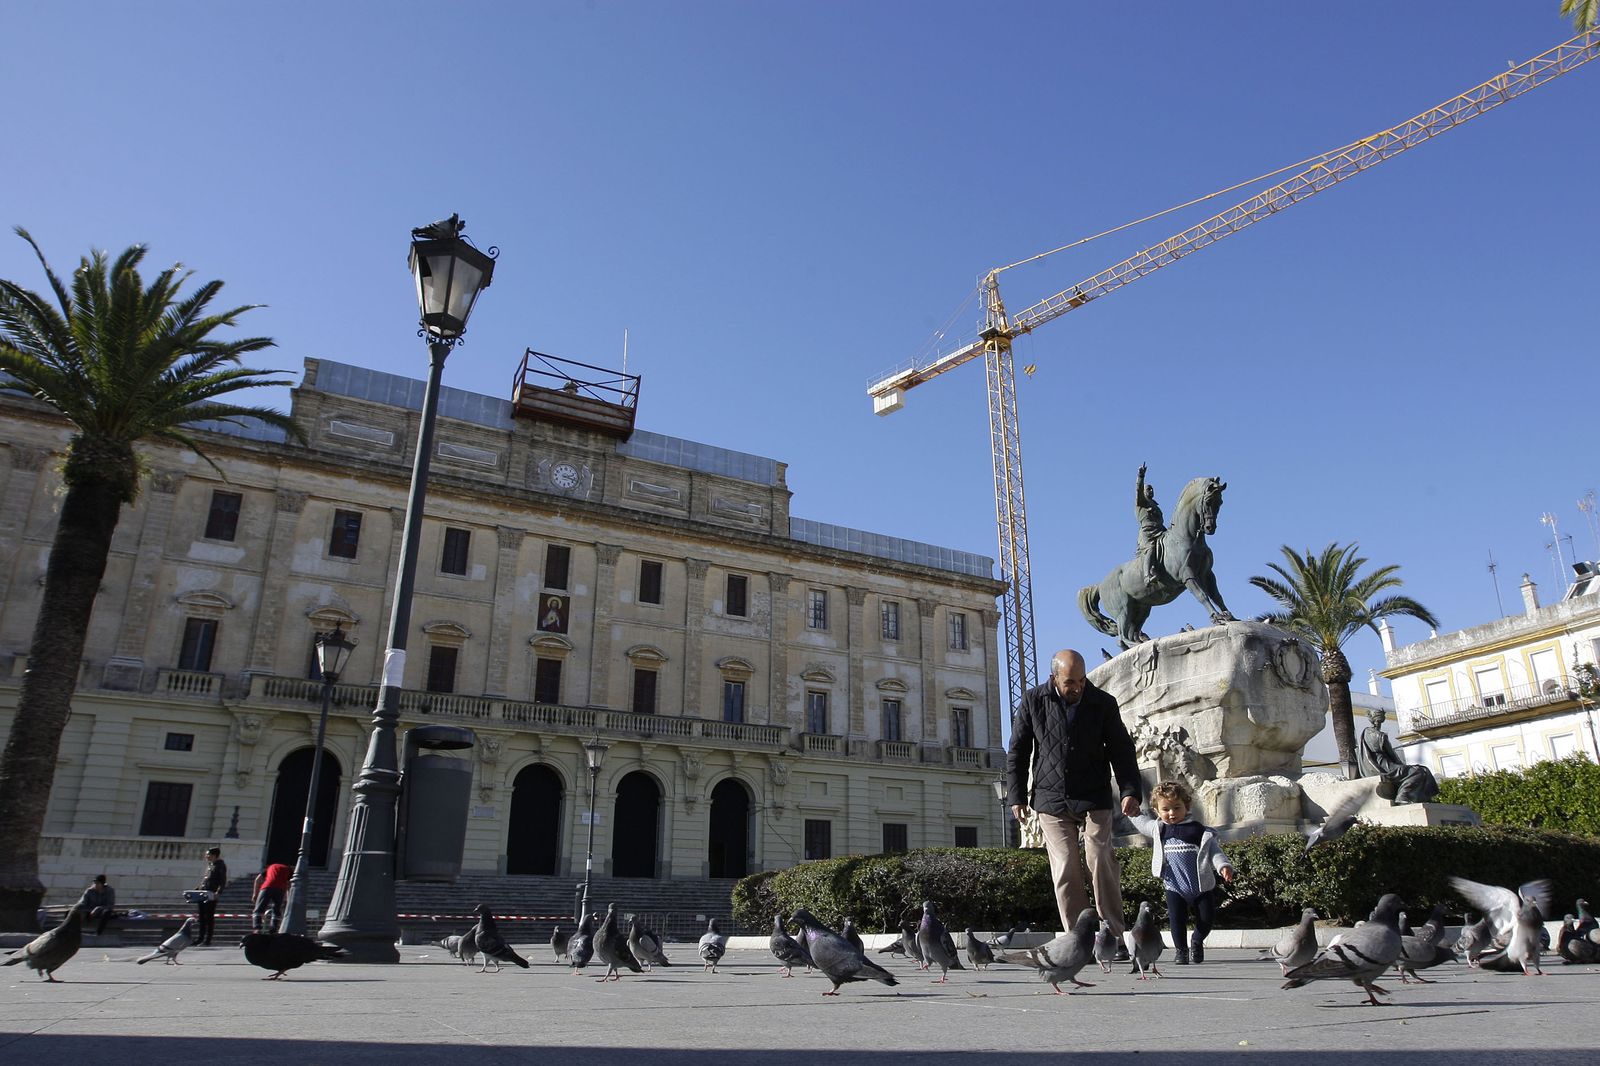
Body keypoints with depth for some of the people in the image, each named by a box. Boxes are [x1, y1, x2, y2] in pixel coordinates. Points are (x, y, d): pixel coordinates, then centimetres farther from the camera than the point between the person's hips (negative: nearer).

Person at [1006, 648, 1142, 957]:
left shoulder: (1104, 703, 0)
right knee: (1065, 871, -3)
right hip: (1051, 800, 0)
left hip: (1093, 800, 0)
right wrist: (1017, 795, 2)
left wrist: (1130, 790, -8)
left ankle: (1114, 937, 2)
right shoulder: (1032, 701, -1)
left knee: (1101, 862, -7)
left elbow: (1122, 750, 4)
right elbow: (1017, 751, 6)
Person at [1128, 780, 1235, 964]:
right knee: (1177, 920, -5)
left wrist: (1223, 866, -22)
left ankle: (1197, 941, 35)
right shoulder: (1159, 829, 3)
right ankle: (1180, 950, 20)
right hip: (1175, 888, 1)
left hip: (1201, 887, -1)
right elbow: (1141, 822, 20)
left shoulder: (1199, 831, -5)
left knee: (1207, 918, 3)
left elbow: (1214, 851, -8)